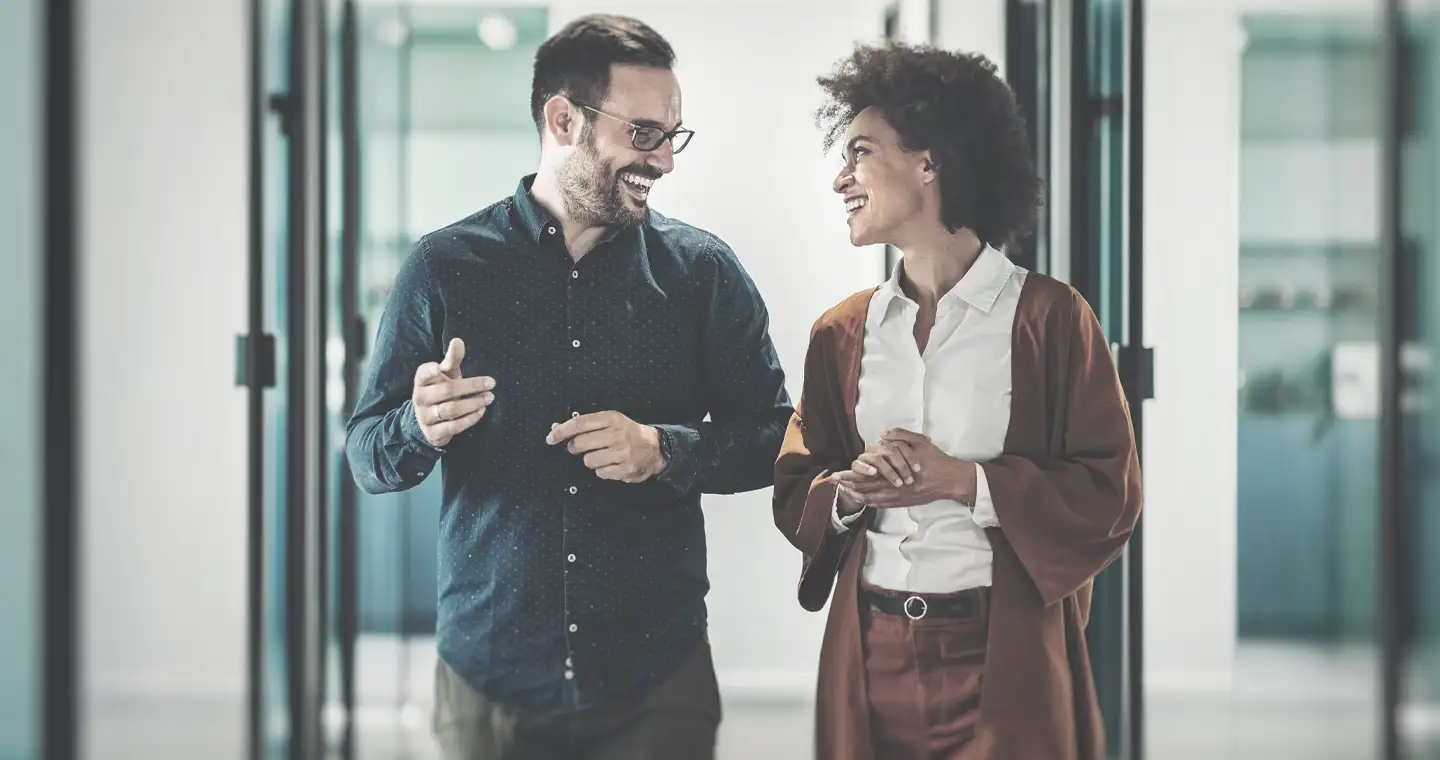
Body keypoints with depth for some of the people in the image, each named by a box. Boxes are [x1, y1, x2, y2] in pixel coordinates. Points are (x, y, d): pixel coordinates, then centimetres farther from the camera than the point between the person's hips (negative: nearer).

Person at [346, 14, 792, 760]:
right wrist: (423, 426, -20)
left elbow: (774, 438, 3)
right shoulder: (445, 266, -2)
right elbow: (367, 454, 2)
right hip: (488, 675, 0)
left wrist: (665, 450, -16)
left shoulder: (703, 270, 0)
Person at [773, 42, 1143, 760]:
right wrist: (849, 489, -11)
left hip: (1004, 662, -4)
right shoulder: (840, 333, 9)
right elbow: (795, 495, 11)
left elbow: (1110, 497, -8)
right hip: (869, 663, 4)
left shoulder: (1049, 317, -4)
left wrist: (963, 482, -16)